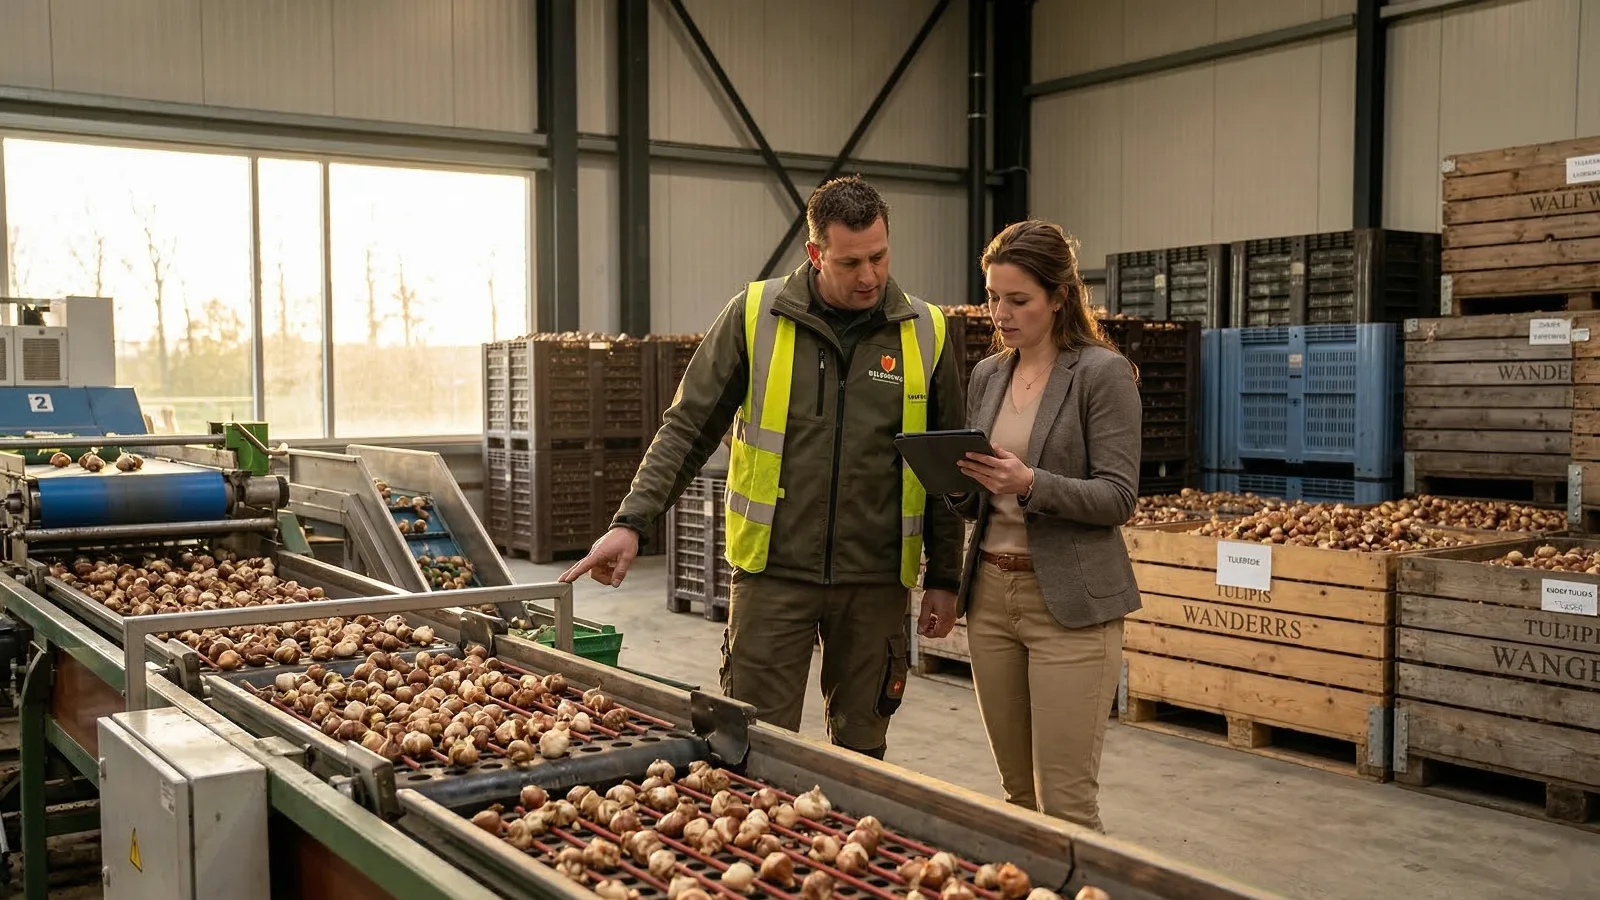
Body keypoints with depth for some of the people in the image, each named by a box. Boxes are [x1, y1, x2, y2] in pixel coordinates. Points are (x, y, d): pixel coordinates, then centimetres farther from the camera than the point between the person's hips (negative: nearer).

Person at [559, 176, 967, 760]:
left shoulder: (926, 334, 1)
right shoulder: (756, 316, -3)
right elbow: (687, 429, 0)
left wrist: (944, 579, 9)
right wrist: (632, 521, -10)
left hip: (876, 580, 2)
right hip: (773, 572, -1)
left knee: (862, 751, 12)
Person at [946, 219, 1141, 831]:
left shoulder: (1103, 372, -7)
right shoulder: (987, 376, 12)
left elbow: (1118, 497, -11)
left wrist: (1031, 483, -25)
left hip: (1069, 602, -6)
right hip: (991, 592, 6)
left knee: (1065, 804, -5)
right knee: (1018, 794, 13)